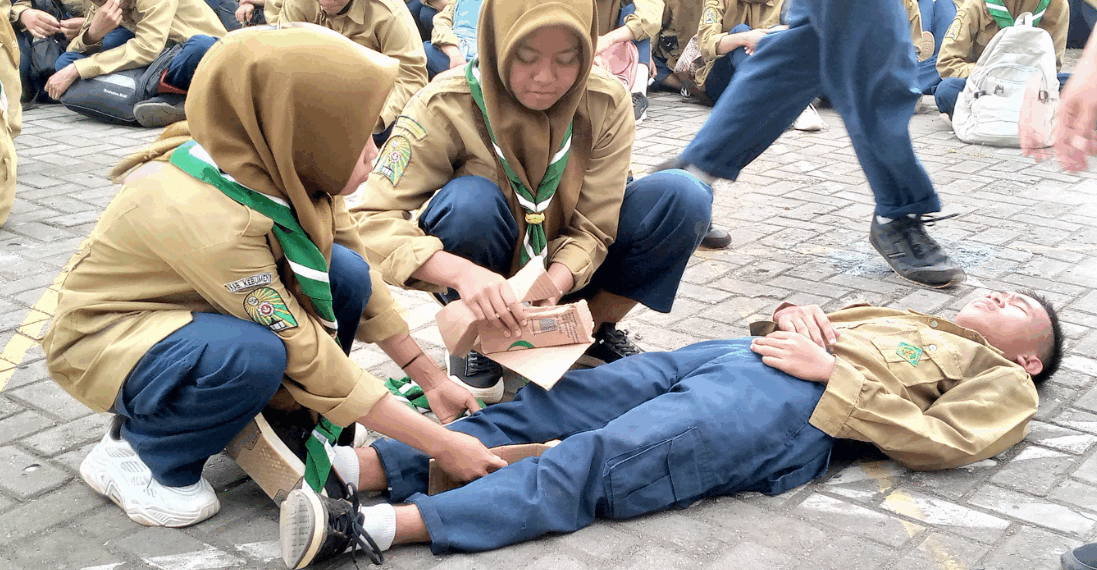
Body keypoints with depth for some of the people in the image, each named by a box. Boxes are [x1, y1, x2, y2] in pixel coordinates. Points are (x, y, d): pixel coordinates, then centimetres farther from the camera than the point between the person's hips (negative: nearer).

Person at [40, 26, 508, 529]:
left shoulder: (293, 175, -17)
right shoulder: (210, 221, -37)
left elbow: (363, 285, -1)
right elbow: (310, 358, -31)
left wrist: (432, 379, 1)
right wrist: (441, 445, -26)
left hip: (187, 305, 7)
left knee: (345, 274, -15)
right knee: (255, 357, -36)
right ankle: (134, 451, -7)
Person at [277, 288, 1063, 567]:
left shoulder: (1002, 384, 19)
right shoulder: (898, 318, 39)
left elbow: (940, 442, -1)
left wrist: (831, 368, -6)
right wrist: (799, 315, 11)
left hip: (793, 405, -7)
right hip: (728, 353, 7)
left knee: (594, 463, -27)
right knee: (543, 412, -15)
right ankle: (357, 463, -25)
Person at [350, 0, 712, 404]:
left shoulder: (607, 104, -15)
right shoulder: (445, 108, -23)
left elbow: (592, 228, -16)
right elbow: (372, 222, -29)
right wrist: (463, 272, -46)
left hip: (565, 276, 3)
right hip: (482, 280, -2)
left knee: (682, 196, -19)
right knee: (470, 201, -35)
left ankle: (597, 329, 1)